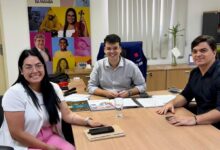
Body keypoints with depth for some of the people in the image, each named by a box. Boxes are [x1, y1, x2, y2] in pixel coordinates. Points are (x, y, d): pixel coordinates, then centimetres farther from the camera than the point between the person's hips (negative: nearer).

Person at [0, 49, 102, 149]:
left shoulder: (53, 88, 2)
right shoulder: (14, 93, -16)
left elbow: (67, 114, 1)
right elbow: (17, 133, -16)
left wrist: (87, 121, -17)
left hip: (49, 137, 6)